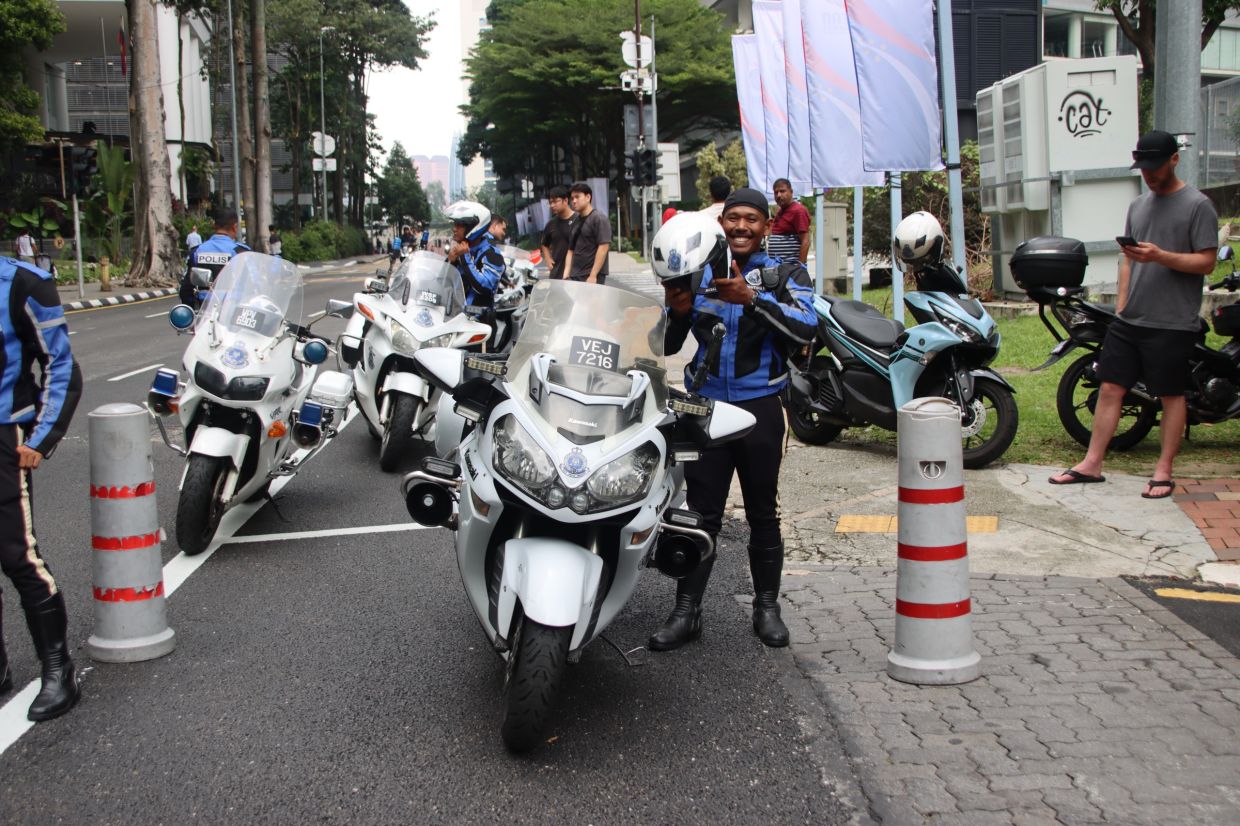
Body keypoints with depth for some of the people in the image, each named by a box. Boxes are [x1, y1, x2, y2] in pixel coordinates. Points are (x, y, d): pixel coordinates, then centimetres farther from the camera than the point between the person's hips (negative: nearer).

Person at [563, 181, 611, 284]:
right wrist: (566, 275, 7)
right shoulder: (575, 221, 20)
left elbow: (604, 247, -14)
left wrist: (593, 275, -19)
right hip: (575, 277, 8)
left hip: (592, 277, -8)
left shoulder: (599, 219, -5)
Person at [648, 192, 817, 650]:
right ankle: (686, 611, 6)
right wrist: (676, 312, -16)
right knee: (701, 513, 2)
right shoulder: (697, 271, 8)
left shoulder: (785, 274, 3)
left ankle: (767, 607, 21)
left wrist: (752, 299, -30)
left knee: (762, 513, 10)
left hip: (760, 407, -1)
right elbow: (667, 346, 6)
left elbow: (806, 328, -18)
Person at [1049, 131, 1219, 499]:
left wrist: (1160, 256, -23)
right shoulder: (1138, 205, 16)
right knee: (1110, 387, 5)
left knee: (1171, 395, 2)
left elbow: (1206, 262, -10)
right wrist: (1121, 304, 10)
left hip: (1172, 323, -6)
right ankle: (1092, 463, 10)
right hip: (1130, 320, 6)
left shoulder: (1198, 206, -5)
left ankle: (1163, 471, 10)